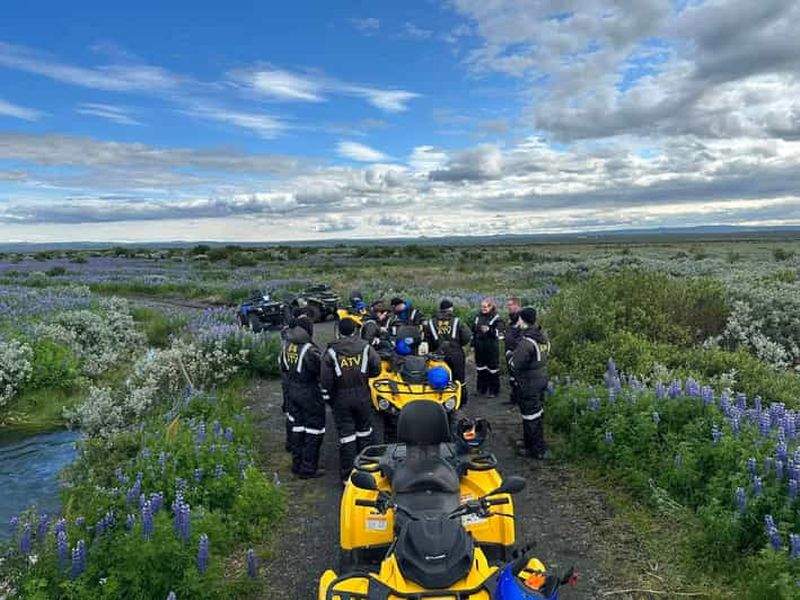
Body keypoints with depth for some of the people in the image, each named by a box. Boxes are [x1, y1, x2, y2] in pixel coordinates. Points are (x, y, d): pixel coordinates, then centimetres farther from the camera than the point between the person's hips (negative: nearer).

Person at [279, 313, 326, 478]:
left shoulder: (286, 344, 1)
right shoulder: (310, 349, -23)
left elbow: (282, 366, 14)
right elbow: (322, 371, -19)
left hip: (291, 390, 8)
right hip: (309, 393, -8)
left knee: (297, 427, 18)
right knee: (314, 430, 5)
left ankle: (297, 464, 28)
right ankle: (308, 468, 10)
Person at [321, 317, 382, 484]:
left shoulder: (331, 352, -9)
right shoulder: (366, 348, -7)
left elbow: (326, 379, -9)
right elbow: (376, 368, -1)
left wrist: (328, 397, 4)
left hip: (341, 399, -1)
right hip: (362, 396, 1)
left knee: (346, 435, 4)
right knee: (364, 431, 19)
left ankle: (348, 475, 7)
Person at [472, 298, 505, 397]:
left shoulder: (496, 318, -9)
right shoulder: (478, 316, 9)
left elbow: (500, 332, -17)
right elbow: (473, 330, 19)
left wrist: (489, 330, -28)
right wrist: (473, 342, 15)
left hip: (492, 348, -6)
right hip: (479, 347, 6)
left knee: (492, 369, 2)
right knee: (481, 369, 15)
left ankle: (493, 390, 13)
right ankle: (481, 388, 29)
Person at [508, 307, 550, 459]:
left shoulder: (526, 342, -25)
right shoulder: (542, 336, 3)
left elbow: (515, 364, -25)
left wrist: (509, 354, -4)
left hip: (529, 384, -9)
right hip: (541, 379, 9)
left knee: (531, 416, 2)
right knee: (538, 413, 20)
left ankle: (537, 450, 12)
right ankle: (529, 441, 36)